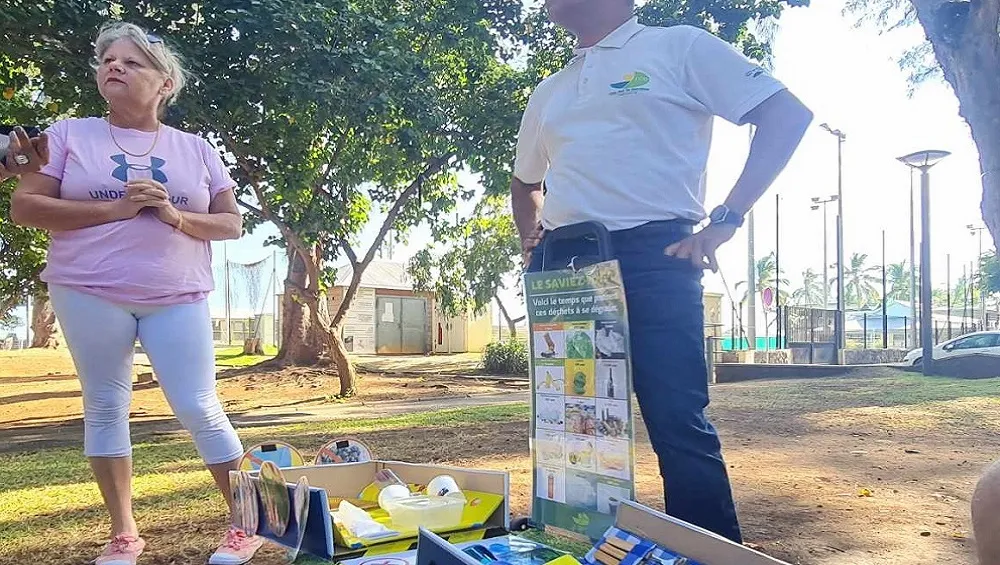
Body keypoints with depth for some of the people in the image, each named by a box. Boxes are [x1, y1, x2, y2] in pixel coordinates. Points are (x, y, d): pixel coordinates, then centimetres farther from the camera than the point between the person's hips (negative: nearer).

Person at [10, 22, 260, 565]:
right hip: (90, 293, 1)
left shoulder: (195, 149, 10)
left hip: (177, 298, 0)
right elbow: (24, 207, -2)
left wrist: (174, 215, -12)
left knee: (198, 408, -3)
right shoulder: (70, 134, 7)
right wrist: (115, 209, -12)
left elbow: (231, 224, 8)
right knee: (105, 407, 7)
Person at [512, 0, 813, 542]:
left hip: (652, 255, -6)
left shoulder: (679, 46, 6)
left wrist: (725, 219, -10)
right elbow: (526, 183, 37)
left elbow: (787, 114, -1)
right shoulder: (548, 92, 24)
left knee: (678, 424, -9)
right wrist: (532, 244, 17)